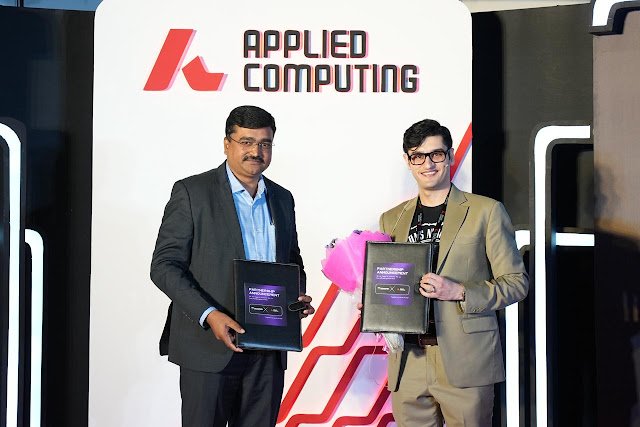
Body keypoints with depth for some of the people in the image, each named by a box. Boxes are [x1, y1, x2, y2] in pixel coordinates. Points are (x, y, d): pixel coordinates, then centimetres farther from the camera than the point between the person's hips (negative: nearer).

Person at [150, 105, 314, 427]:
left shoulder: (282, 199, 14)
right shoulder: (192, 192, -3)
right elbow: (164, 265, -7)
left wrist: (298, 297, 1)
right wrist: (209, 315, -19)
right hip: (210, 346, -5)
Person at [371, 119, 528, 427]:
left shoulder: (485, 211, 1)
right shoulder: (391, 219, 15)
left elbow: (516, 282, 0)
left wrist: (458, 292, -14)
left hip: (464, 364, -3)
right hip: (407, 364, 4)